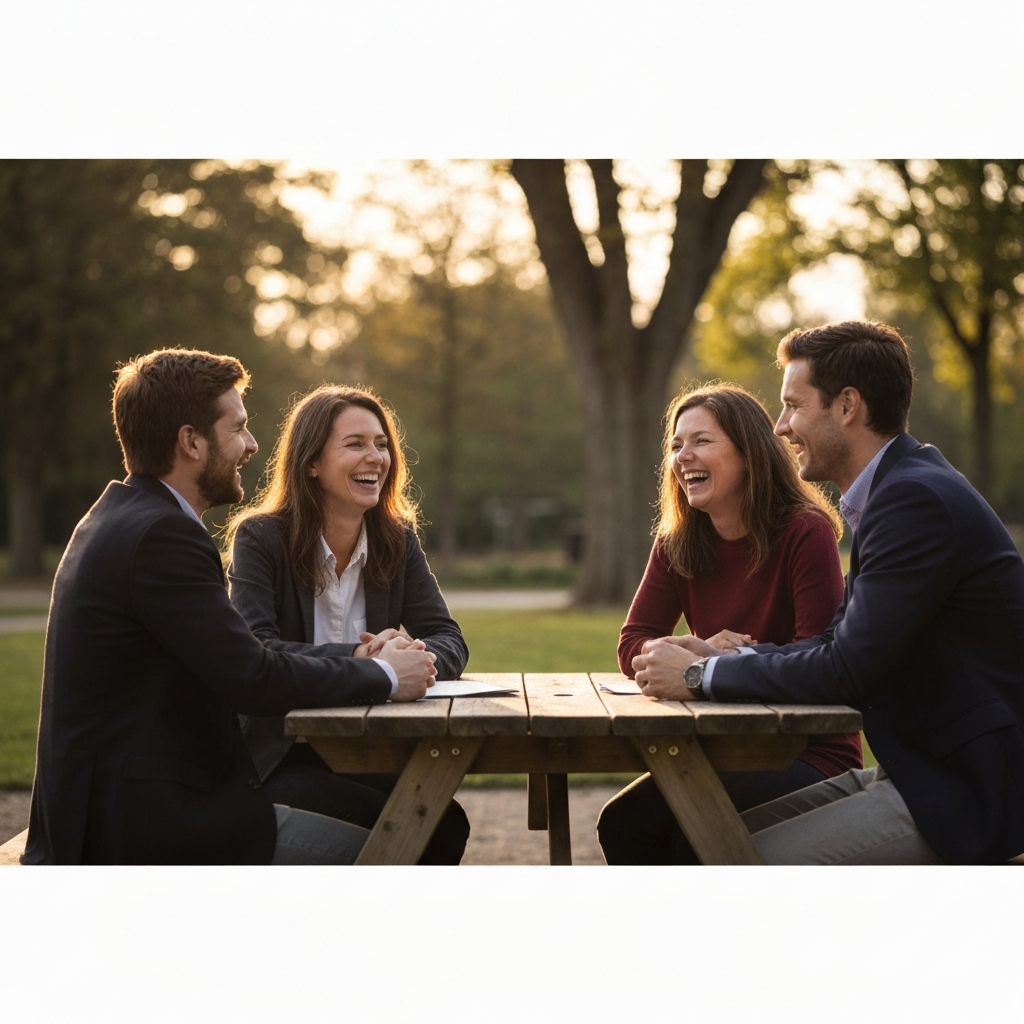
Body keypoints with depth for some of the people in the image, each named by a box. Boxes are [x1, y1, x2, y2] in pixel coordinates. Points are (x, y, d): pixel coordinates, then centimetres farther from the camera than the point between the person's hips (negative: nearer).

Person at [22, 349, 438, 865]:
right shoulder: (161, 534, -18)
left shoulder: (115, 518, 13)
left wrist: (368, 664, 3)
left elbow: (229, 662, 12)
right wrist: (383, 675, -6)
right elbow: (253, 679, -21)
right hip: (145, 825, -10)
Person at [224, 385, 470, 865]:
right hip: (278, 757, -4)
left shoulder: (397, 540, 7)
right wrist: (358, 659, -32)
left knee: (446, 823, -23)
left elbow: (449, 641, 1)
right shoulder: (260, 537, -7)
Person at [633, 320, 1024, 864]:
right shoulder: (898, 489, 13)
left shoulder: (917, 499, -19)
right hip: (921, 770, 10)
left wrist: (702, 675, -12)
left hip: (963, 793, -10)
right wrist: (719, 657, 1)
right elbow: (840, 640, 15)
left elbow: (846, 670, -22)